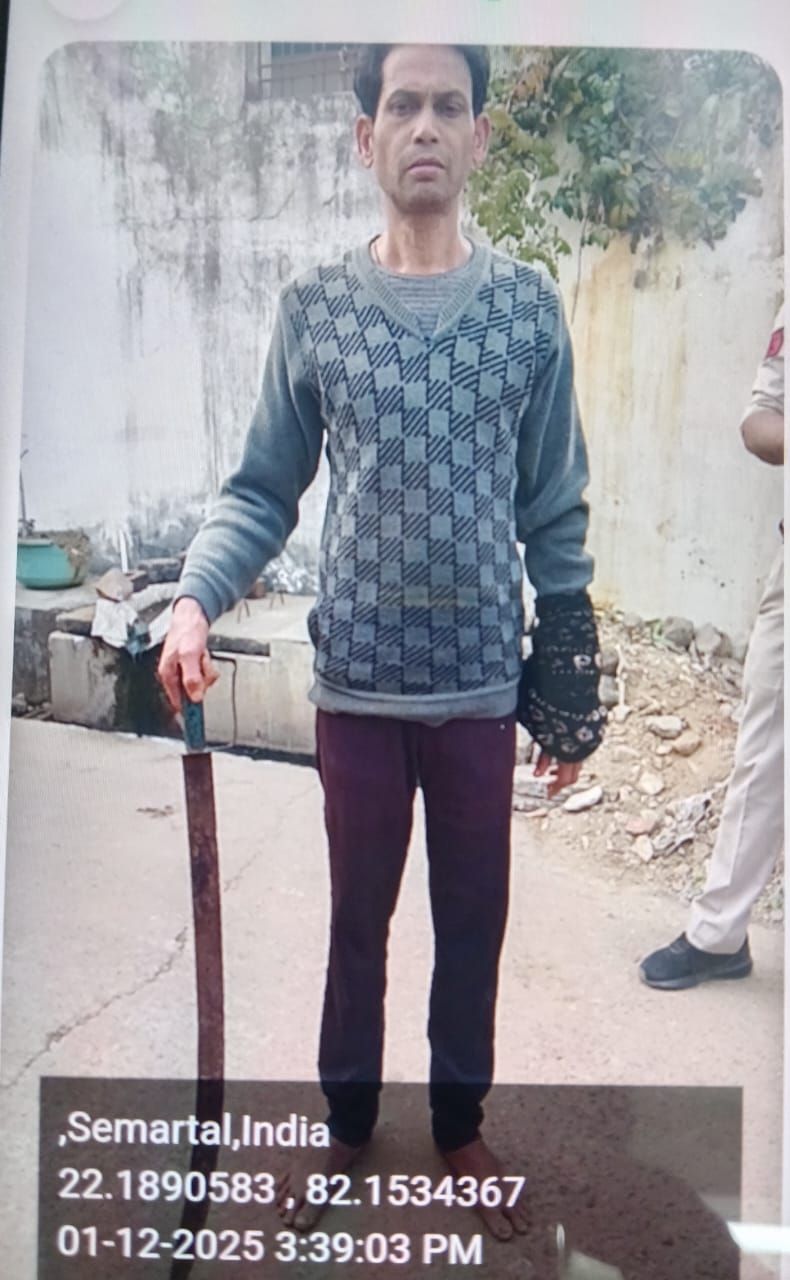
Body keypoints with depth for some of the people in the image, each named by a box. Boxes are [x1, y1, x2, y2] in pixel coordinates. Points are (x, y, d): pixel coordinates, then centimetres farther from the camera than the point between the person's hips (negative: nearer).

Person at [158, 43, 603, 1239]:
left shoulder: (529, 305, -1)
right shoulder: (314, 307, -2)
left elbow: (556, 511, 1)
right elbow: (263, 491, 0)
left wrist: (568, 684, 2)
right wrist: (195, 599, -18)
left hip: (484, 685, 1)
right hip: (356, 683, 0)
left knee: (474, 917, 15)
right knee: (358, 916, 16)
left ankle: (461, 1119, 39)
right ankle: (347, 1120, 39)